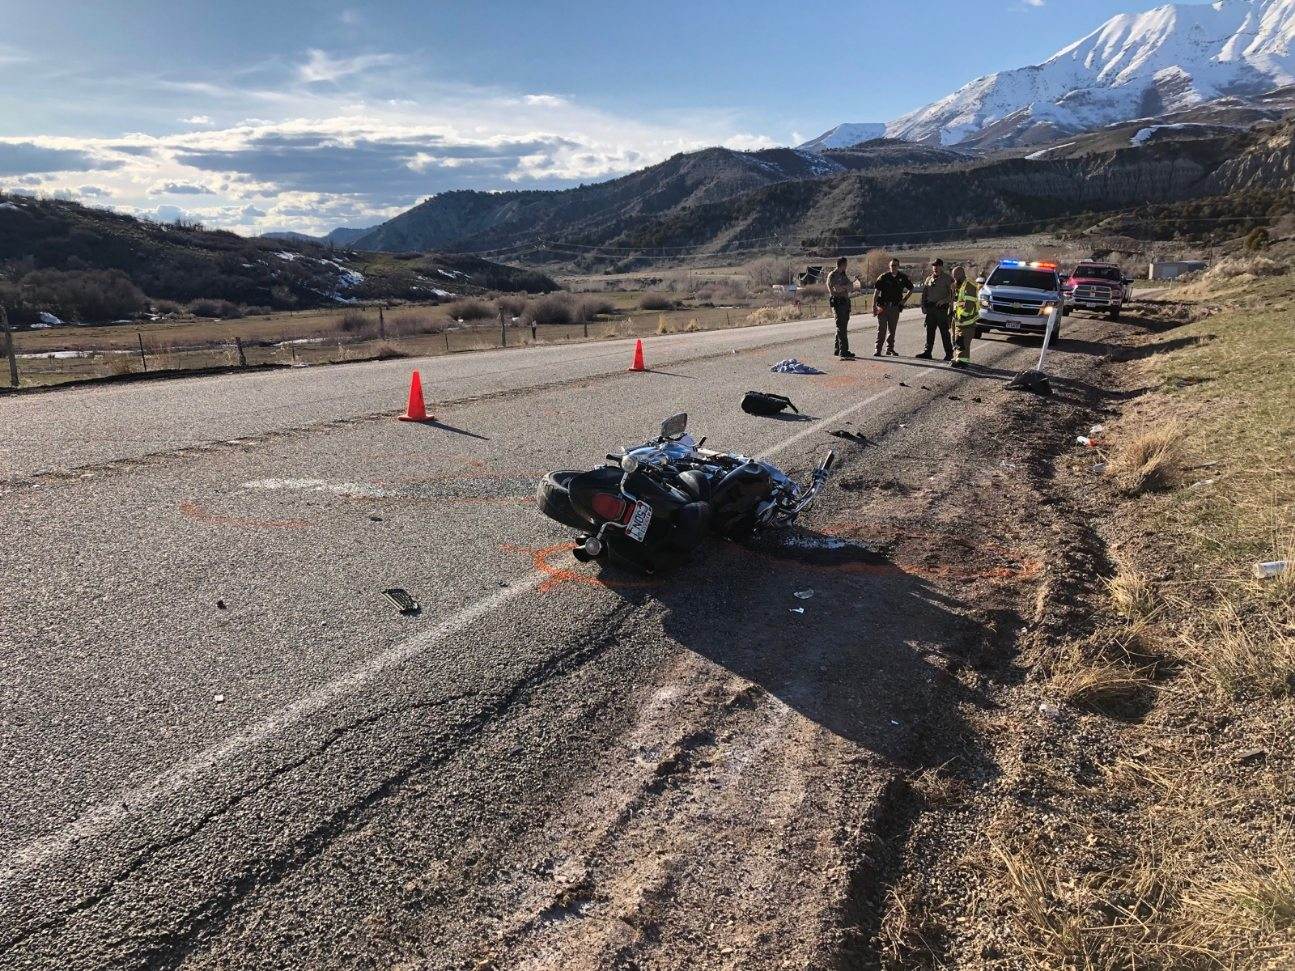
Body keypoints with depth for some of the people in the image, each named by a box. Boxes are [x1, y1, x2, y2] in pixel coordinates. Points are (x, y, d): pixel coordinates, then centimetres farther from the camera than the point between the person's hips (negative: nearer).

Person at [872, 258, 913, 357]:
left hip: (895, 307, 3)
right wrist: (874, 306, -9)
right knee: (881, 329, -6)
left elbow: (911, 289, 20)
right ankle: (878, 349, -5)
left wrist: (904, 300, 9)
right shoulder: (883, 277, -3)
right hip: (883, 306, -3)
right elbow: (876, 292, -3)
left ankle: (890, 348, 19)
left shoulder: (903, 277, 5)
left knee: (892, 329, 9)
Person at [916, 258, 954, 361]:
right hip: (930, 308, 5)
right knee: (930, 331, 8)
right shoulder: (929, 279, 16)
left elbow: (951, 294, -6)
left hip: (941, 308, -5)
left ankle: (949, 353, 3)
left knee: (944, 331, -3)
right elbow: (924, 293, 19)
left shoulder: (947, 279, -1)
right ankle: (928, 351, 14)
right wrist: (923, 306, 9)